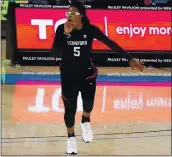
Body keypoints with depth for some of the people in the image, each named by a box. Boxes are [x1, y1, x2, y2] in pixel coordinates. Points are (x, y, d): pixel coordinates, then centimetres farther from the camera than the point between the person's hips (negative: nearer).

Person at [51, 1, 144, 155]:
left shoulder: (90, 29, -11)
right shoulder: (62, 29, -11)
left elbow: (110, 43, -9)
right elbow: (55, 53, -17)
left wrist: (130, 59, -12)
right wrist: (65, 34, -28)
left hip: (87, 73, 0)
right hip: (68, 75, 0)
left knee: (88, 102, -22)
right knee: (70, 109, 1)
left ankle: (85, 122, 15)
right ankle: (71, 137, 29)